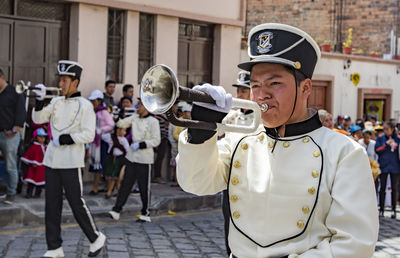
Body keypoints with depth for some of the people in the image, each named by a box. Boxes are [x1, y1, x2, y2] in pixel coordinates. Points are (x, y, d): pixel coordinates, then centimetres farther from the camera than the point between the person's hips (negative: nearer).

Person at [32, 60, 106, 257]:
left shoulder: (85, 106, -6)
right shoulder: (56, 102, 11)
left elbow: (89, 135, -11)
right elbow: (38, 119, 4)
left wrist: (65, 139, -17)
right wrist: (39, 100, -10)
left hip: (71, 162, -6)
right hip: (51, 160, 6)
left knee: (76, 202, -3)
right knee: (51, 204, 6)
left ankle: (96, 238, 17)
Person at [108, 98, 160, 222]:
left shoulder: (153, 121, -8)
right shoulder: (134, 118, 10)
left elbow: (156, 141, -11)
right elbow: (121, 124, 8)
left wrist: (140, 145, -16)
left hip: (144, 158, -5)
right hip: (132, 156, 5)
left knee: (144, 187, 1)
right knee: (126, 183, 4)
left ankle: (145, 213, 12)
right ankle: (117, 210, 4)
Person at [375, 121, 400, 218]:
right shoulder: (380, 138, 1)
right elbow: (377, 150, -7)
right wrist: (386, 144, -15)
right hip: (383, 166, 0)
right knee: (382, 187, 3)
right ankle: (381, 209, 11)